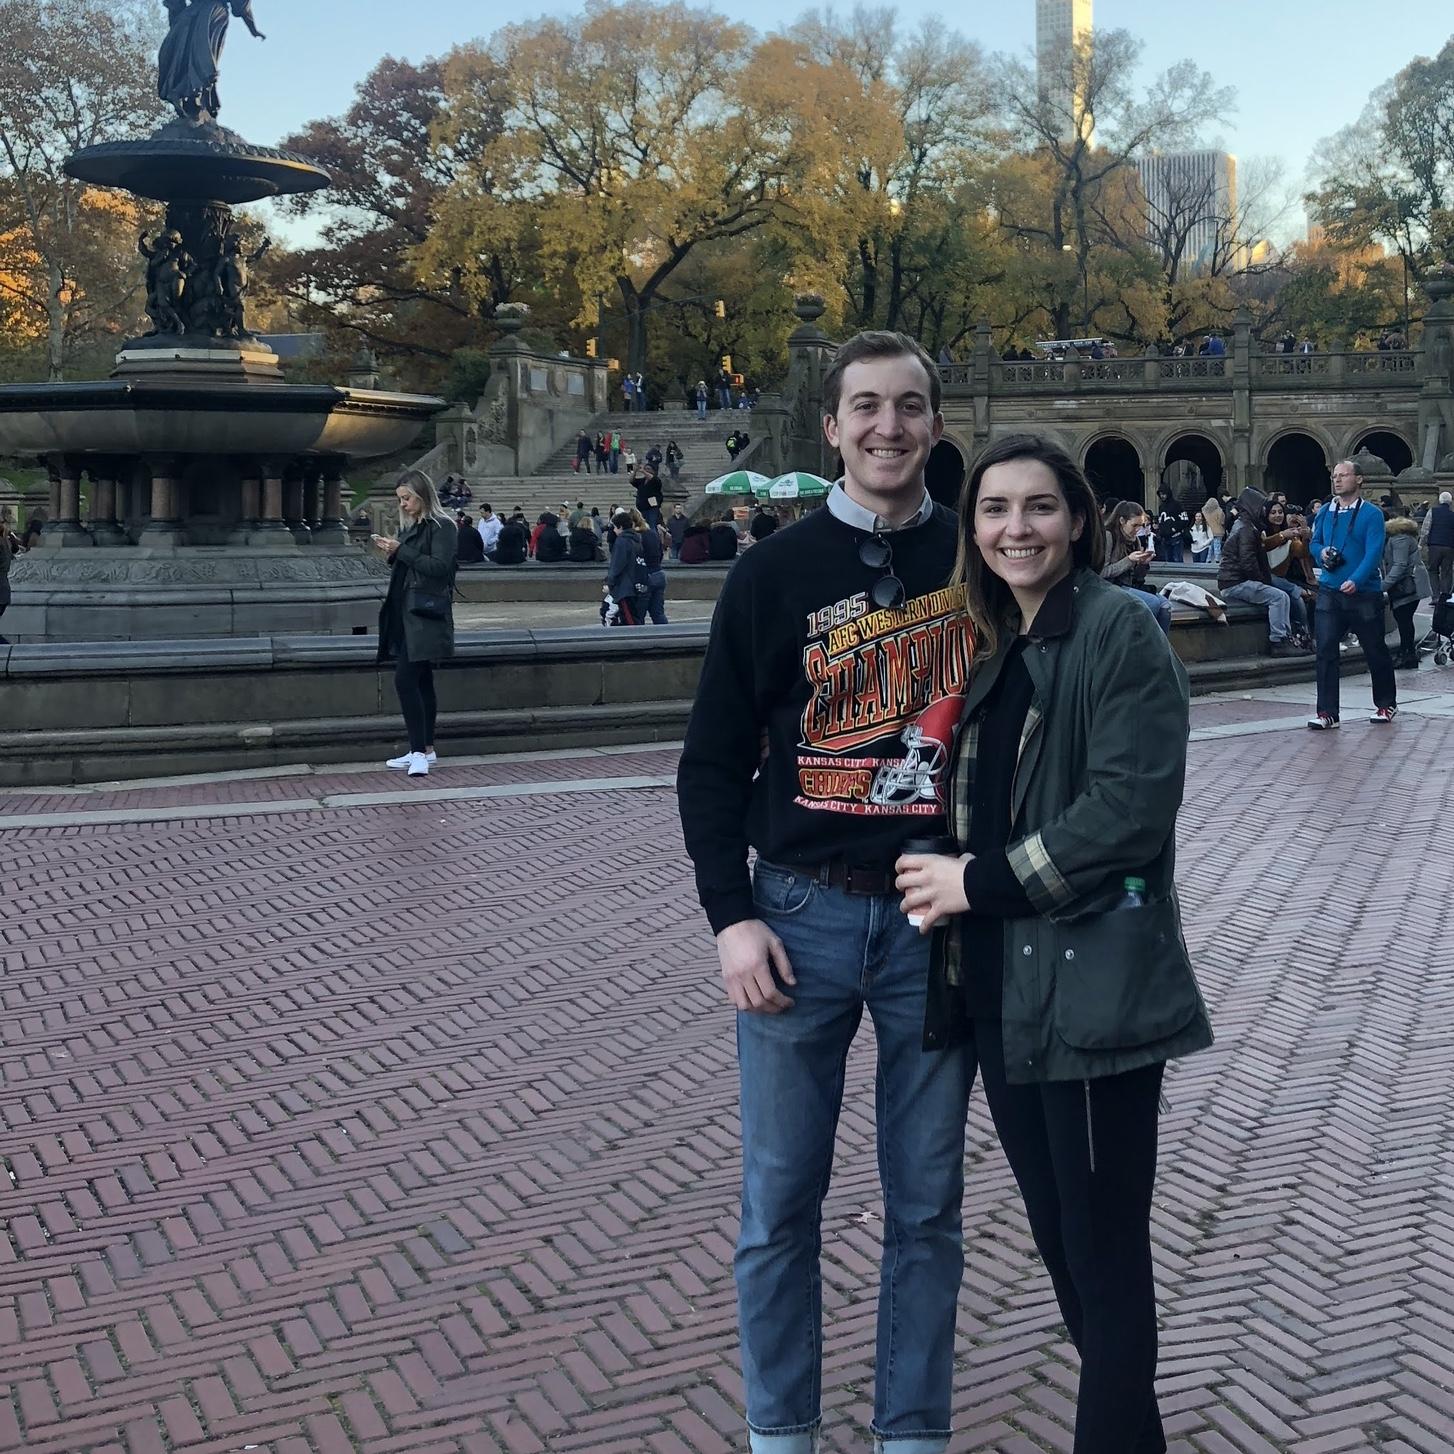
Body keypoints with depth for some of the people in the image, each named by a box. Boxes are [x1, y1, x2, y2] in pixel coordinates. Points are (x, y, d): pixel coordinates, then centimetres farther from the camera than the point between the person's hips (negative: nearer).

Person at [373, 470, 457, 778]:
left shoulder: (442, 527, -7)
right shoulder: (409, 527, 18)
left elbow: (439, 567, -17)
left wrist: (401, 550, -16)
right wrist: (392, 553, 4)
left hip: (425, 615, -9)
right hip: (405, 614, 9)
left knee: (405, 678, -17)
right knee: (420, 681, 11)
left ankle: (419, 752, -17)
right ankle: (424, 750, 16)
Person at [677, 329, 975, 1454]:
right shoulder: (775, 571, 1)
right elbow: (714, 760, 3)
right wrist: (732, 915, -6)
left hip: (940, 923, 1)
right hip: (801, 914, 0)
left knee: (927, 1207, 11)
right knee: (781, 1205, 7)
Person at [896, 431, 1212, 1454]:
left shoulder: (1119, 632, -9)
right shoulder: (991, 647, 14)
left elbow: (1131, 806, -18)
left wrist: (984, 884, -15)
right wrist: (951, 878, 0)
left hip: (1094, 985, -8)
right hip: (999, 986, 8)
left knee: (1105, 1251, 3)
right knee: (1058, 1237, 17)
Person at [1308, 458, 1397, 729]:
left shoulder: (1372, 514, -8)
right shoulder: (1325, 512, 7)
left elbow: (1374, 552, -17)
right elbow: (1314, 543, 19)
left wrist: (1355, 580, -29)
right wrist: (1321, 553, -5)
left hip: (1364, 593, -3)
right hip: (1329, 592, 4)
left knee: (1375, 651, 10)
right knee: (1325, 650, -5)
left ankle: (1386, 705, 28)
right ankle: (1327, 712, -1)